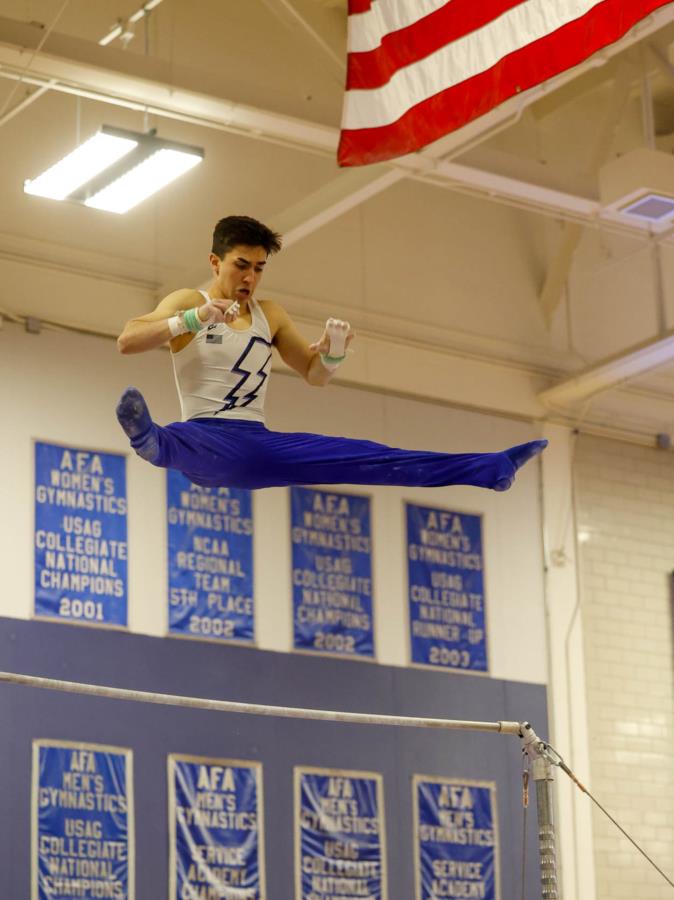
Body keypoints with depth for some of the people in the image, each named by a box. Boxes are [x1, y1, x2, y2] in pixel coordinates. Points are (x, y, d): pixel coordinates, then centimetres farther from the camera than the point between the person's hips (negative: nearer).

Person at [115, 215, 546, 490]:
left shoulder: (270, 315, 16)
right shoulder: (187, 302, 0)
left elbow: (314, 375, 20)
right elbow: (127, 340, -15)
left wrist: (333, 351, -5)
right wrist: (194, 318, -30)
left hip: (259, 444, 5)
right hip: (210, 439, -5)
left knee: (366, 458, -7)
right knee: (179, 440, -43)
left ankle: (490, 470, -13)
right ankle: (150, 440, -79)